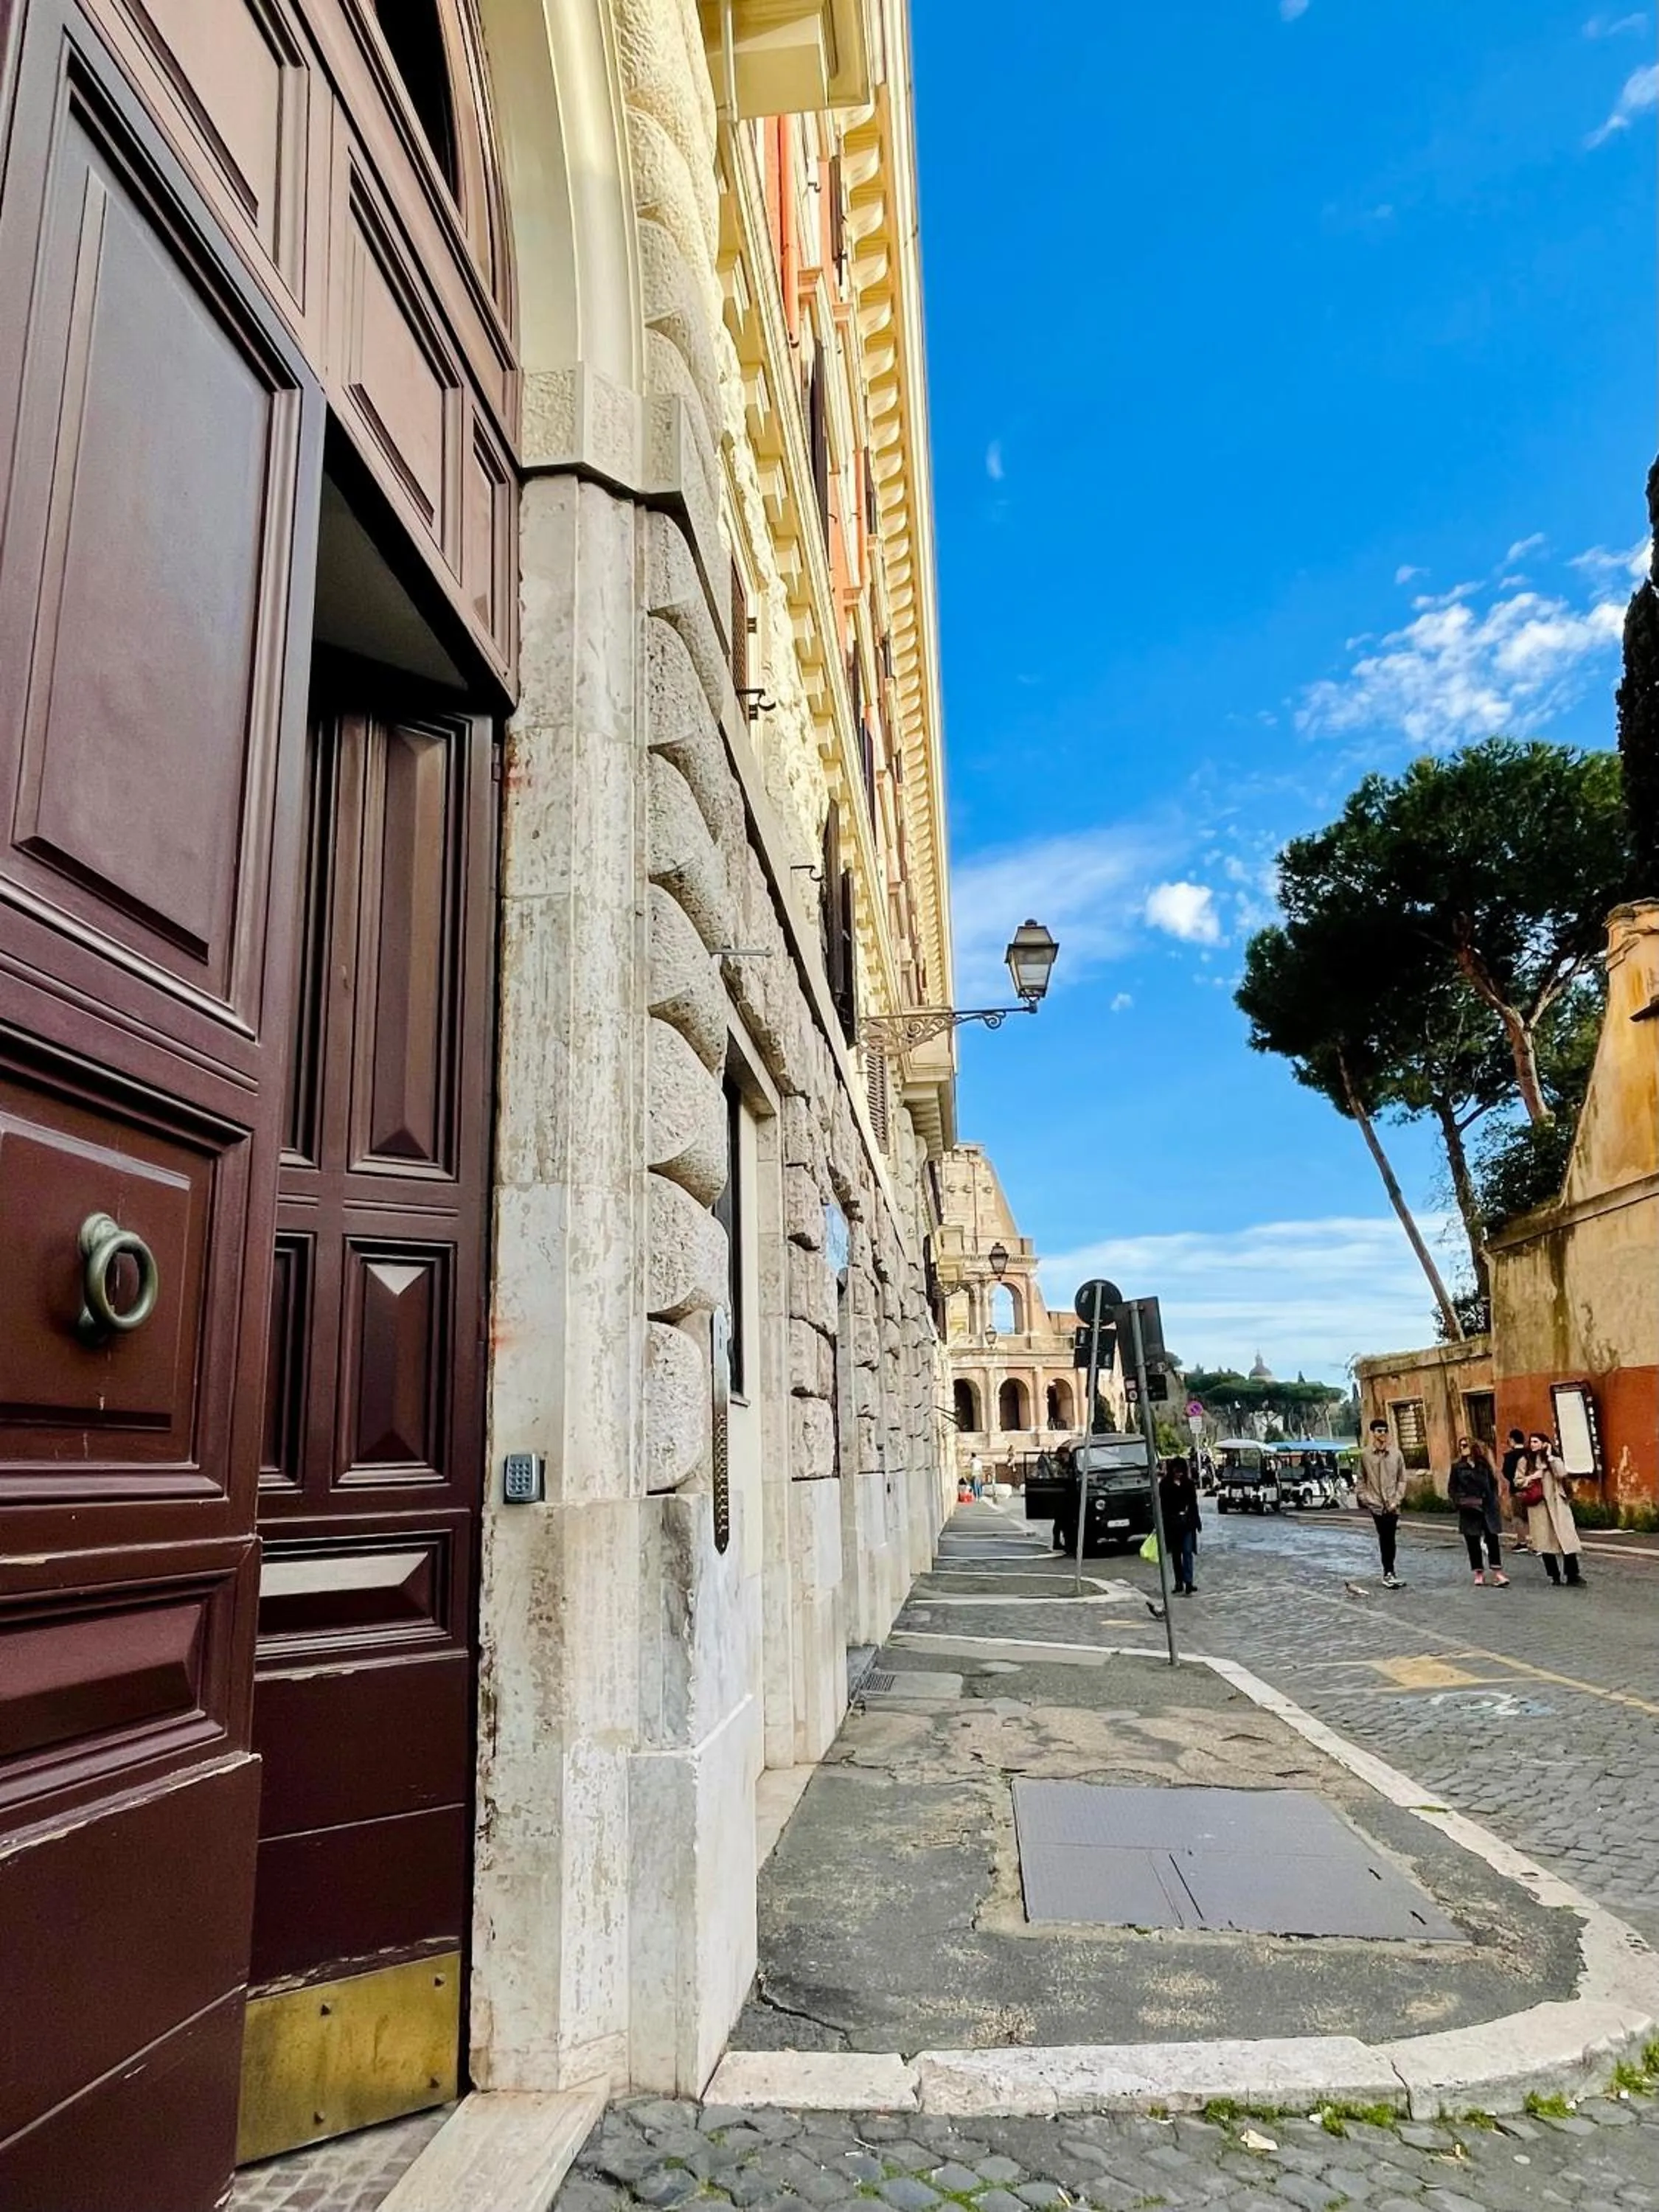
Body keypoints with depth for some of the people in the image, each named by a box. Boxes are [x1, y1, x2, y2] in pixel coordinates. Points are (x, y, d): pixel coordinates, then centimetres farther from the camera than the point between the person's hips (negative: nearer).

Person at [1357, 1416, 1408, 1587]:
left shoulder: (1396, 1453, 2)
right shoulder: (1365, 1454, 0)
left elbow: (1402, 1479, 5)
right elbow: (1361, 1479, 7)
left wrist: (1397, 1499, -3)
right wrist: (1364, 1497, -3)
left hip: (1392, 1504, 1)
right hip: (1376, 1503, -1)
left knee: (1390, 1539, 3)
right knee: (1384, 1538, -1)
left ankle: (1388, 1573, 16)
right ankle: (1389, 1573, 7)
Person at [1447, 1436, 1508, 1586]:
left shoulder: (1483, 1463, 6)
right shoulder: (1457, 1466, 3)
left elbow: (1493, 1483, 12)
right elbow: (1452, 1489, 4)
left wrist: (1493, 1500, 1)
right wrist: (1459, 1502, -10)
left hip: (1487, 1508, 1)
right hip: (1468, 1510, 0)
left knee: (1492, 1539, -5)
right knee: (1472, 1542, 3)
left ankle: (1498, 1573, -4)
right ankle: (1479, 1573, 11)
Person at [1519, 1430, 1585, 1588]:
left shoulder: (1554, 1458, 7)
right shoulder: (1525, 1461, 7)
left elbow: (1561, 1474, -12)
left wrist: (1549, 1456, -10)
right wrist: (1531, 1477, -10)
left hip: (1556, 1503, -1)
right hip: (1537, 1505, 1)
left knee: (1567, 1539, -8)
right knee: (1544, 1541, 1)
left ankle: (1573, 1576, -5)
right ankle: (1554, 1576, 10)